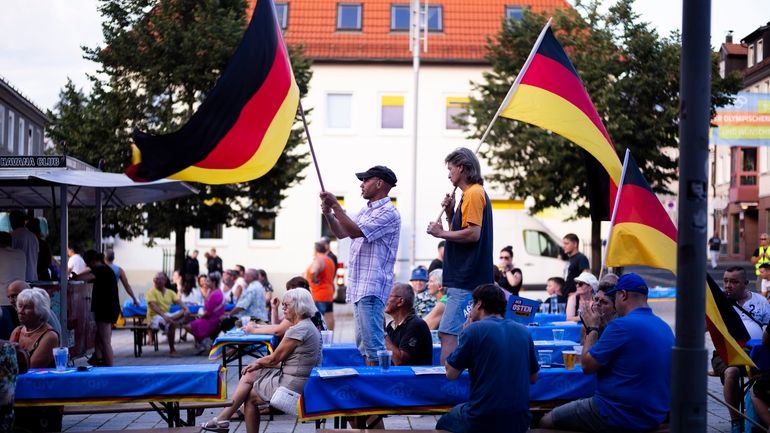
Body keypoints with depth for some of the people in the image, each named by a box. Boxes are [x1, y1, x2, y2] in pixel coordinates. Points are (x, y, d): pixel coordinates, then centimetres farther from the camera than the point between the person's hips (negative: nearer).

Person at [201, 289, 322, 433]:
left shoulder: (299, 330, -21)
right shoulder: (307, 326, 11)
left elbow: (274, 359, -13)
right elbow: (282, 358, 13)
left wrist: (258, 362, 6)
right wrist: (260, 364, 6)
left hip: (293, 384, -10)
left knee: (250, 396, 5)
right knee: (249, 375, 11)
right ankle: (224, 416, 10)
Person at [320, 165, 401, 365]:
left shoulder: (388, 213, -11)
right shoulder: (366, 210, 19)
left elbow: (355, 231, -20)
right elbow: (341, 233, 24)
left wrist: (335, 205, -14)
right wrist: (328, 214, 6)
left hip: (372, 287, -10)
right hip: (358, 286, 10)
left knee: (372, 341, -12)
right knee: (362, 341, 12)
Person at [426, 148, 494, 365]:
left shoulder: (474, 193, -11)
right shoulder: (472, 193, 20)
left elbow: (473, 233, -21)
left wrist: (441, 233, -12)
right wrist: (450, 213, 10)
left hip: (465, 281, -11)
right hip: (466, 279, 11)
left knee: (448, 334, -14)